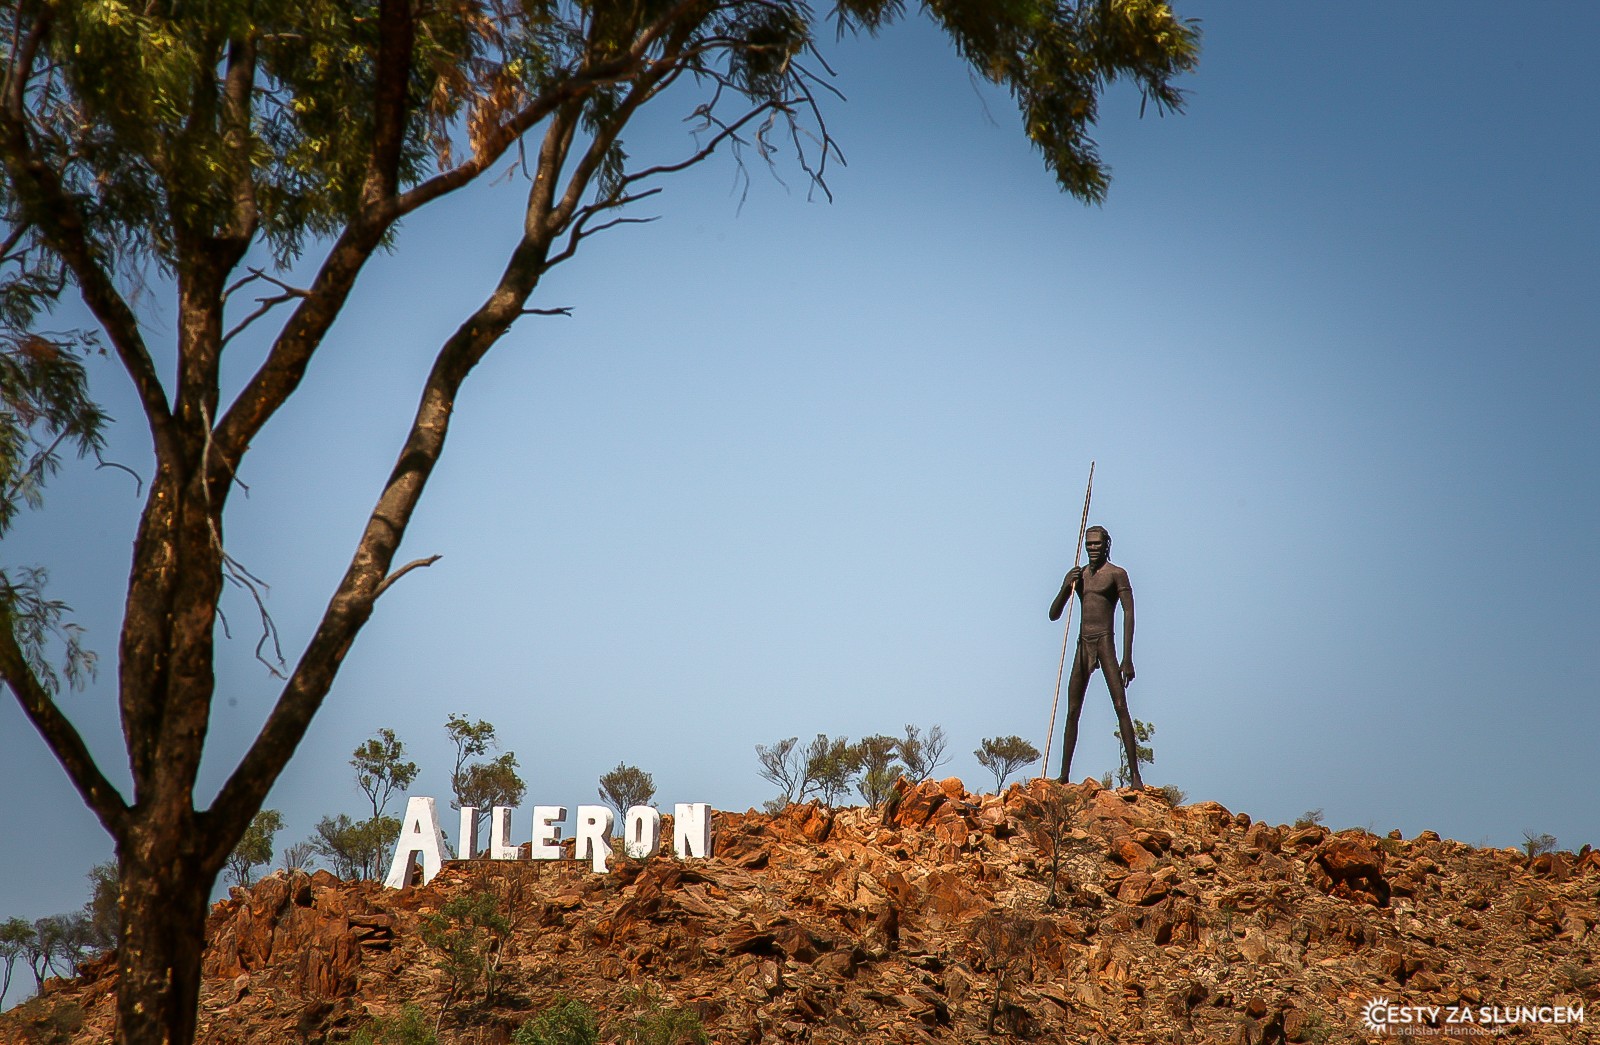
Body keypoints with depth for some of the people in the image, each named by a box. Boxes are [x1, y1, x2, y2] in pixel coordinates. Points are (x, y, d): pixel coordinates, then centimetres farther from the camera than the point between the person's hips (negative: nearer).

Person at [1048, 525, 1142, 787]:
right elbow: (1053, 615, 16)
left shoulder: (1116, 574, -1)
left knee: (1121, 706, -13)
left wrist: (1127, 658, -16)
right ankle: (1064, 776, 6)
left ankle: (1135, 775, -16)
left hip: (1105, 643, -5)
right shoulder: (1076, 575, 15)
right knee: (1072, 712, 3)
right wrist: (1067, 587, -4)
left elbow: (1128, 613, -8)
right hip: (1082, 646, 5)